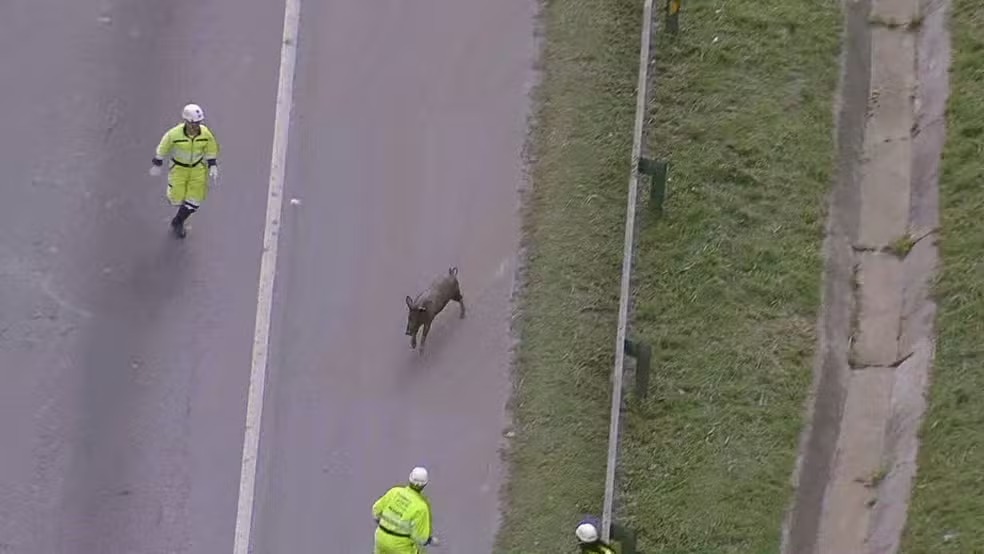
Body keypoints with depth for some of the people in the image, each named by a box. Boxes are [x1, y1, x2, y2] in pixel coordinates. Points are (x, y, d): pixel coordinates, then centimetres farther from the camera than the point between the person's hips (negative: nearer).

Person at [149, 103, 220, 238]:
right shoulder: (174, 134, -29)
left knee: (194, 200, 1)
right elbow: (163, 148, -11)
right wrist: (157, 165, -1)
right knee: (177, 199, -1)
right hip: (179, 167, -2)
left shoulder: (206, 133, -21)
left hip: (197, 167, 2)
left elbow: (211, 150, -1)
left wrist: (213, 167, -6)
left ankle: (178, 222, 26)